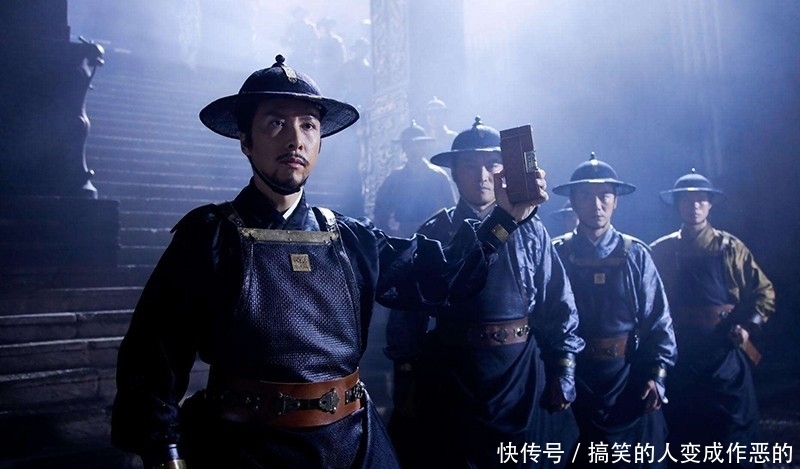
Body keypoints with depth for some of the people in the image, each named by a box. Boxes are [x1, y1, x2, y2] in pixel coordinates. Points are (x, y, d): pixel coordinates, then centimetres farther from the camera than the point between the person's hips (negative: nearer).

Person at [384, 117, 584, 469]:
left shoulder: (530, 231, 2)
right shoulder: (433, 234, -2)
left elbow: (559, 308, 4)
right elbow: (407, 312, -1)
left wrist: (563, 374, 1)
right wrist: (406, 381, -2)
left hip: (523, 375, 1)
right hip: (449, 376, -1)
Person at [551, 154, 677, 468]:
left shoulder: (635, 254, -1)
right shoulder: (557, 254, -3)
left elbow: (658, 319, 0)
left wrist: (657, 374, -7)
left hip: (629, 375, 1)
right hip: (575, 375, 0)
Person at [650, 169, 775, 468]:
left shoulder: (730, 248, 3)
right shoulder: (660, 251, 3)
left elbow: (764, 292, 5)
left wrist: (749, 327, -9)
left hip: (724, 351, 0)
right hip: (678, 354, 1)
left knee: (736, 432, 6)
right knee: (680, 432, 12)